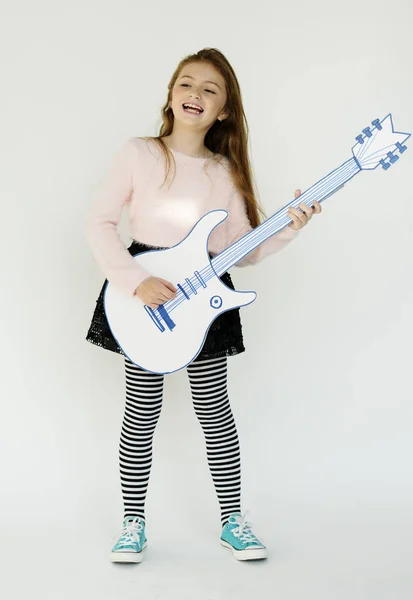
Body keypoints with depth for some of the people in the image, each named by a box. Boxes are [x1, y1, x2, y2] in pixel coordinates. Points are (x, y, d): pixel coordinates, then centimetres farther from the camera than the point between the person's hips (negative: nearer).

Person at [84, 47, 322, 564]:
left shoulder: (227, 172, 5)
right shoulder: (138, 154, -4)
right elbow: (99, 222, -6)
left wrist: (287, 229, -13)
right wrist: (136, 281, -16)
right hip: (143, 296, -2)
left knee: (214, 410, 7)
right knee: (142, 414, 3)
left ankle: (232, 521, 22)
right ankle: (133, 524, 20)